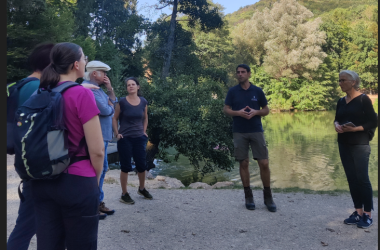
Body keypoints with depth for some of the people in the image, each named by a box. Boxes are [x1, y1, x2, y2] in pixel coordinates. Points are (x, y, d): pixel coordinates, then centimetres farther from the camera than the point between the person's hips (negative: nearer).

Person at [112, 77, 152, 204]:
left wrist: (144, 131, 8)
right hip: (125, 139, -4)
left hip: (139, 138, 4)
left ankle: (142, 189, 34)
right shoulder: (122, 102, -8)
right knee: (126, 166, 1)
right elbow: (114, 118, 0)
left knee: (141, 165, 11)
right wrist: (117, 133, -7)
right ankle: (124, 194, 13)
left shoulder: (143, 102, 3)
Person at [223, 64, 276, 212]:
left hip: (256, 131, 0)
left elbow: (266, 110, 9)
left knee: (264, 163, -3)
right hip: (239, 132, 0)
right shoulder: (232, 91, 4)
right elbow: (226, 110, 3)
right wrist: (238, 113, -16)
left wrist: (256, 112, -12)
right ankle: (248, 196, 17)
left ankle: (268, 196, 13)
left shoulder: (257, 91, 4)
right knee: (243, 163, 4)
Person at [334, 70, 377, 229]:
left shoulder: (363, 99, -8)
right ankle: (358, 212, 18)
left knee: (362, 179, -2)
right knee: (351, 178, 9)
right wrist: (336, 125, -6)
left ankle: (368, 215, 10)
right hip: (344, 144, 6)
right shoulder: (341, 101, 11)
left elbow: (373, 122, -9)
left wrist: (355, 129, -21)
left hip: (360, 145, -6)